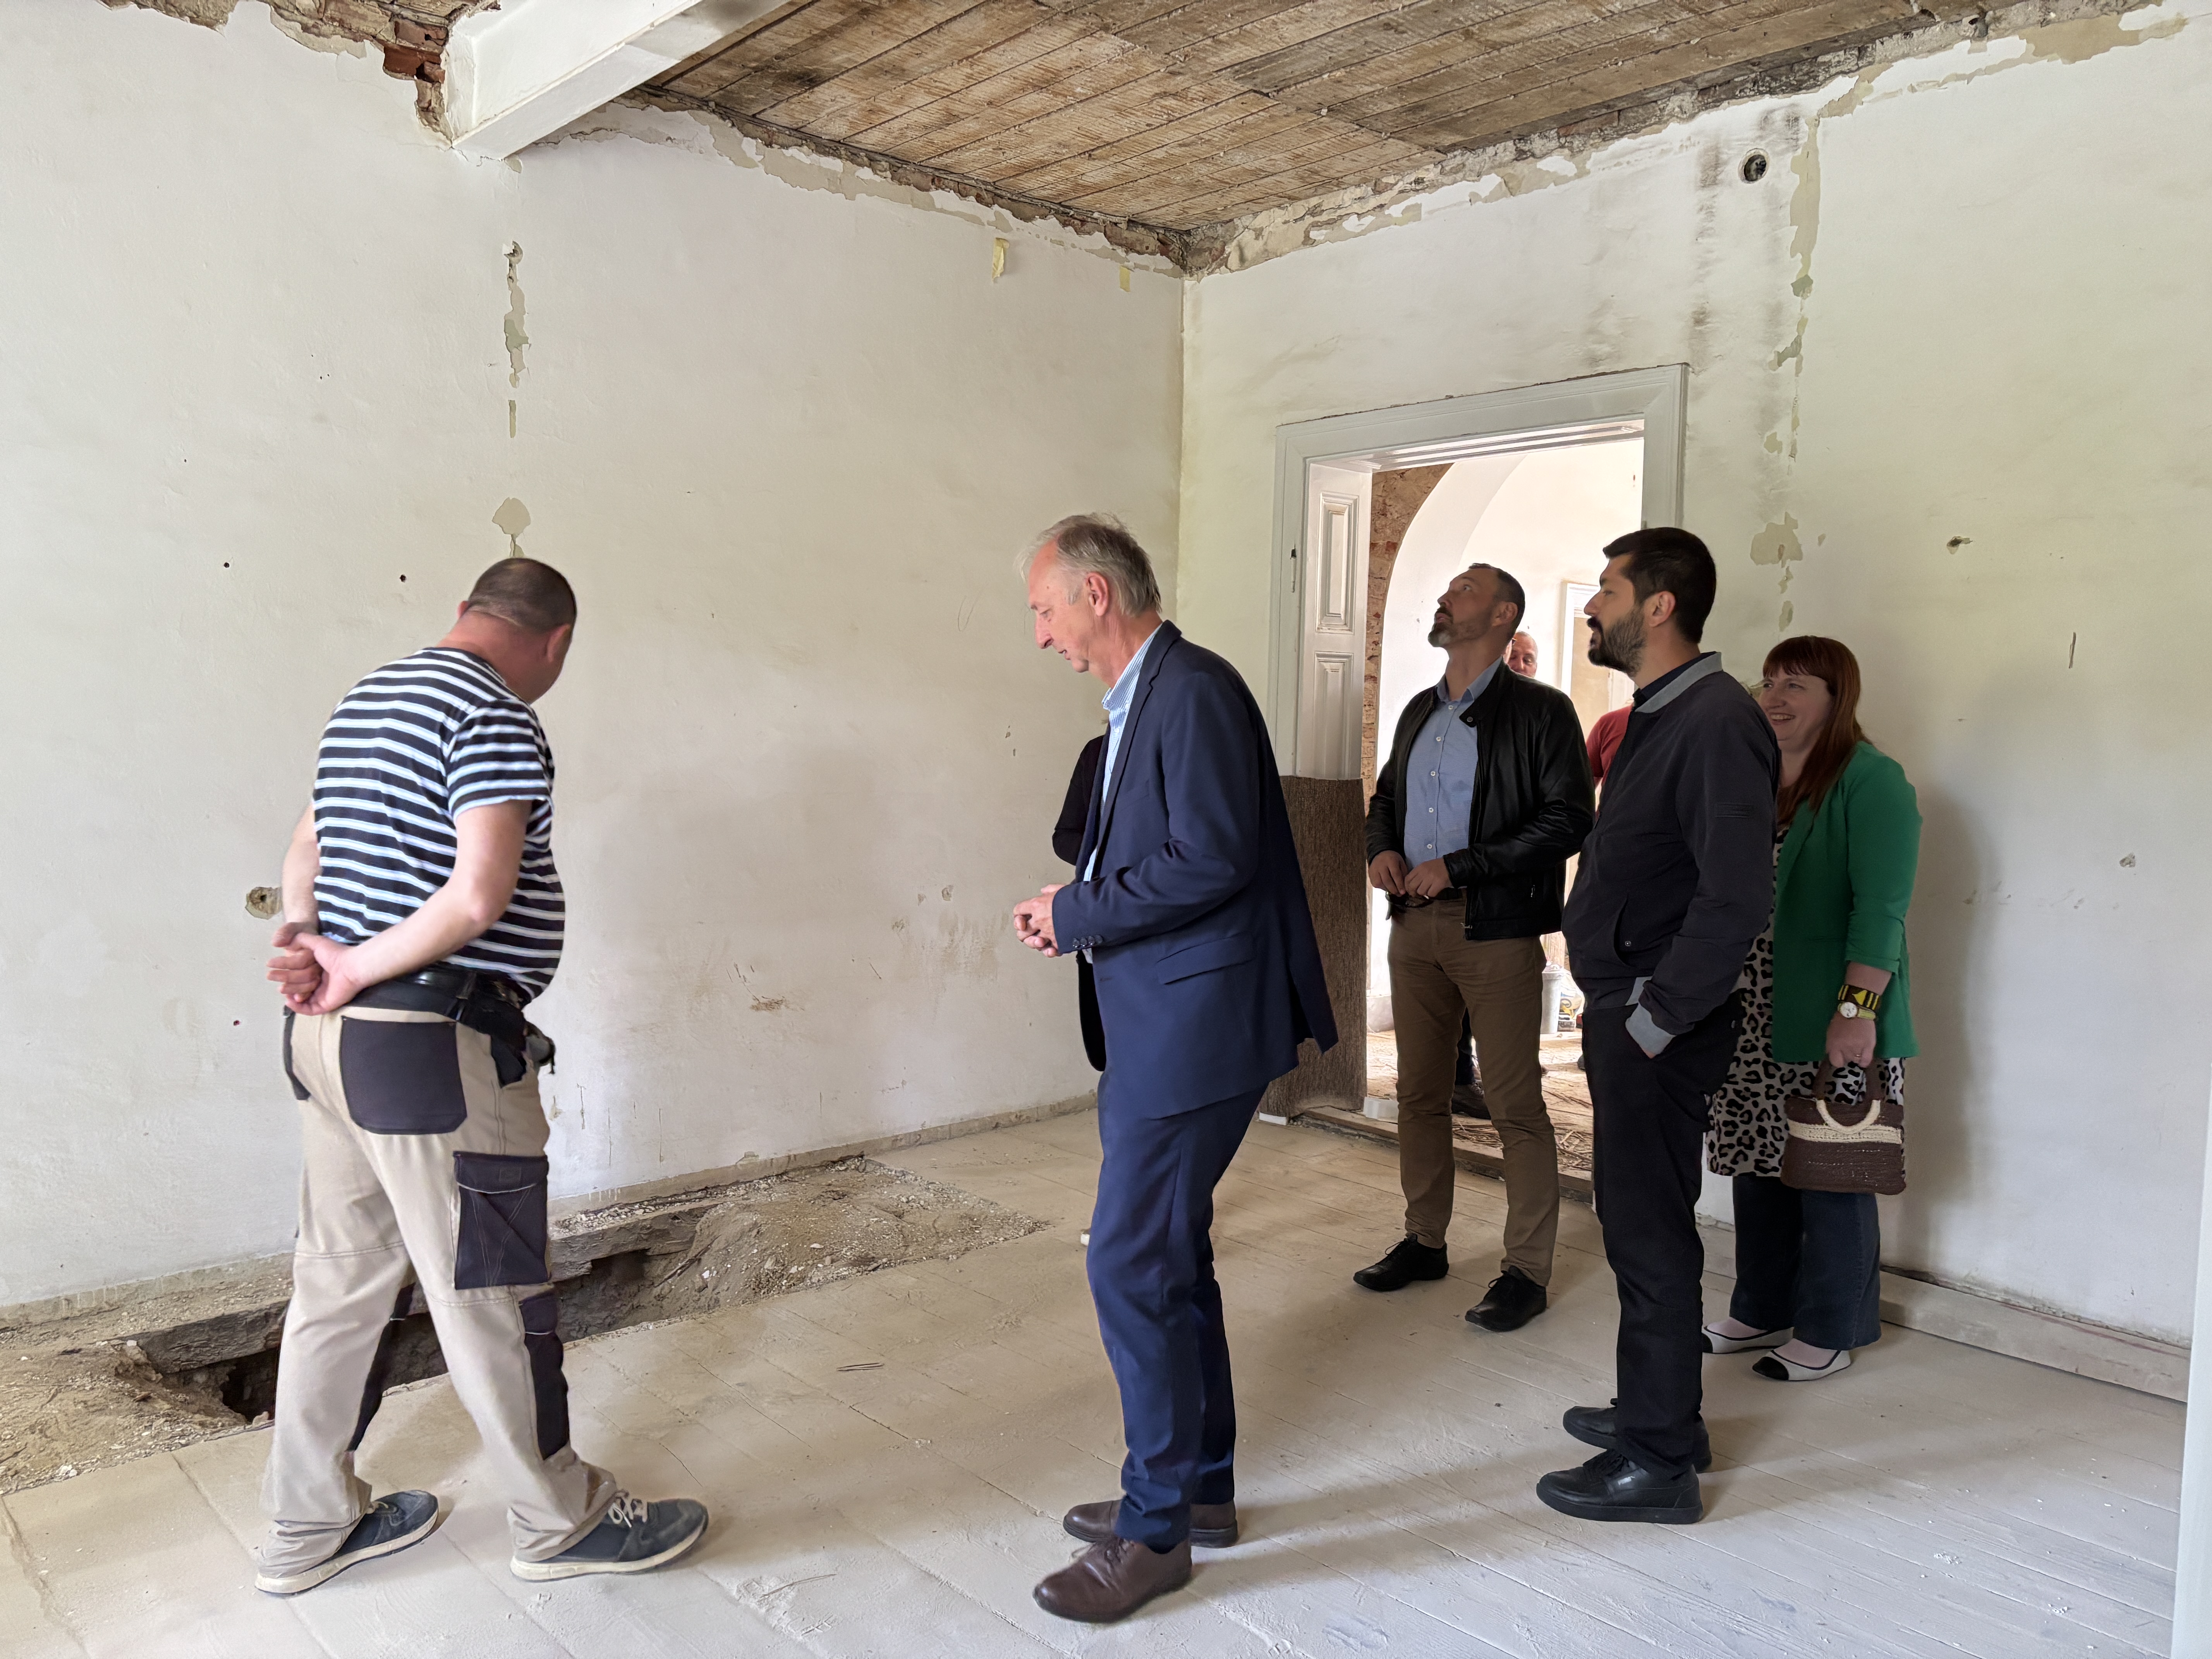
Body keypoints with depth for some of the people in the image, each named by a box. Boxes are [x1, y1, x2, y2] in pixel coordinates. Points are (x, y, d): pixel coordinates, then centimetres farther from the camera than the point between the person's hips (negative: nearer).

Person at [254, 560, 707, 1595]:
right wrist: (358, 968, -13)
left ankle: (309, 1526, 32)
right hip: (434, 1047, -9)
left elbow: (308, 849, 20)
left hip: (332, 1039, 9)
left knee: (341, 1282, 18)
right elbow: (480, 896, -25)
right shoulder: (495, 717, -15)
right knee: (488, 1294, 3)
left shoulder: (367, 697, 16)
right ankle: (562, 1520, 19)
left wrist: (309, 942, 2)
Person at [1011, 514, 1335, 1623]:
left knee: (1132, 1265, -5)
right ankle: (1200, 1488, 32)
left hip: (1196, 1026, -10)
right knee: (1170, 1258, 17)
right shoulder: (1140, 703, 16)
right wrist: (1074, 907, 4)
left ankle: (1156, 1530, 11)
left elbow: (1209, 861, -24)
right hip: (1159, 1026, 10)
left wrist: (1078, 916, -15)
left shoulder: (1195, 692, -15)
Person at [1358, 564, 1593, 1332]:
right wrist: (1381, 849, 2)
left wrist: (1457, 867, -17)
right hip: (1414, 925, 7)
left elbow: (1569, 820, -14)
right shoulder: (1420, 712, 16)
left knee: (1515, 1104, -1)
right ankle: (1424, 1241, 27)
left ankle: (1527, 1270, 11)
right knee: (1420, 1093, 13)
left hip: (1496, 930, -7)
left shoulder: (1539, 712, -6)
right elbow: (1385, 797, 26)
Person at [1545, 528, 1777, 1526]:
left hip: (1661, 1026, -10)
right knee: (1633, 1213, 19)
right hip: (1624, 1010, 10)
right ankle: (1658, 1409, 35)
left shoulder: (1717, 724, -18)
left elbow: (1737, 899, -26)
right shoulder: (1658, 716, 13)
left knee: (1650, 1230, 0)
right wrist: (1619, 1014, 13)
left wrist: (1654, 1018, -20)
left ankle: (1658, 1462, 14)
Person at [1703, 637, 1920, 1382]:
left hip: (1828, 1021, -7)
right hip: (1752, 1018, 7)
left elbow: (1880, 907, -17)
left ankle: (1830, 1331, 19)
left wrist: (1856, 1011, -23)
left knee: (1831, 1175, 5)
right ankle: (1760, 1311, 28)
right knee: (1757, 1166, 14)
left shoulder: (1870, 782, -10)